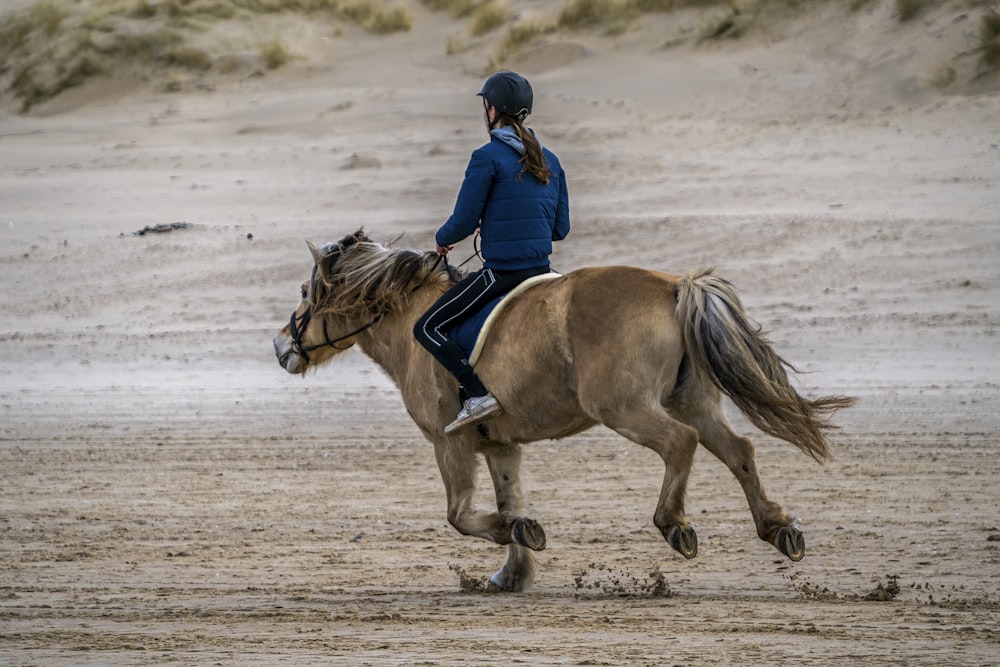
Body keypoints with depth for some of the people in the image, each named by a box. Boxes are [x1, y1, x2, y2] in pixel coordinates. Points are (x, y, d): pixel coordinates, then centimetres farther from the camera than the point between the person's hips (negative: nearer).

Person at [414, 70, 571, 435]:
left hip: (500, 272, -8)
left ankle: (478, 394, -18)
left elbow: (464, 221, -11)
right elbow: (560, 228, 14)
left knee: (427, 328, -2)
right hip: (541, 271, 8)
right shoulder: (550, 161, 11)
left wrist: (442, 239, 11)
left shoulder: (487, 157, -11)